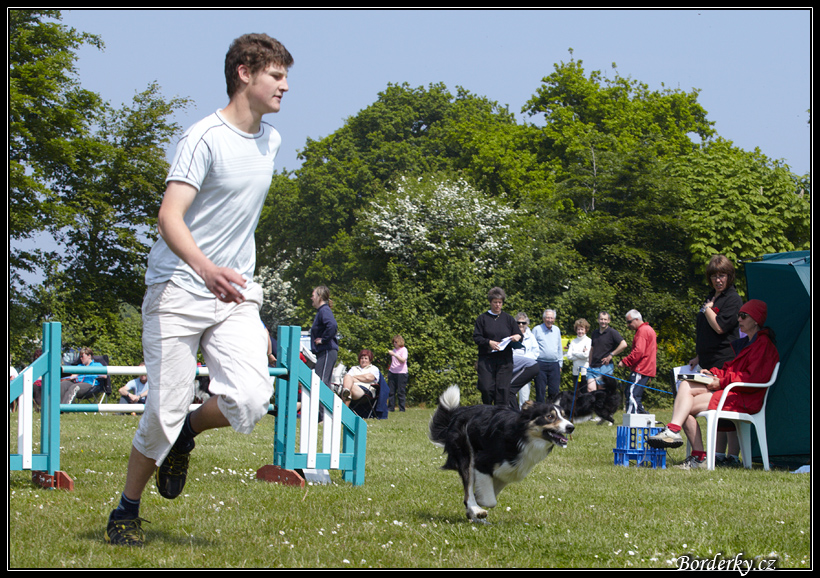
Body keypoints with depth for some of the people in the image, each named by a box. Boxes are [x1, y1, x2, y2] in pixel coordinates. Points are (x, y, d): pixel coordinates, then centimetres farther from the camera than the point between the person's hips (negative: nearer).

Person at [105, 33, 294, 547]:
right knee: (165, 411, -5)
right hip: (179, 292, -5)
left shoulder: (272, 141, 11)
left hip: (235, 296, 5)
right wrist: (205, 267, -40)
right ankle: (126, 512, 17)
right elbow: (170, 217, -23)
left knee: (250, 400, -16)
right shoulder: (205, 138, -13)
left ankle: (186, 436, 16)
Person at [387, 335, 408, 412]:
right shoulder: (394, 349, 15)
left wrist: (394, 354, -26)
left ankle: (402, 409, 1)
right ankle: (390, 408, 6)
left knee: (401, 392, -4)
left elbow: (403, 360, -18)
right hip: (392, 372, 6)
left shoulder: (404, 350, -4)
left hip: (401, 373, -6)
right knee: (391, 391, 2)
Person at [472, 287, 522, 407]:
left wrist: (518, 337, -11)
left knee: (503, 388, -5)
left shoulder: (508, 318, 13)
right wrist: (489, 342, -17)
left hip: (505, 360, 1)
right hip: (486, 359, -1)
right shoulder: (482, 318, 8)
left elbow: (518, 334, 14)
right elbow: (476, 337, 1)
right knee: (486, 388, -9)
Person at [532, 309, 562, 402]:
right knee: (540, 391, -3)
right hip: (541, 364, -3)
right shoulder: (537, 330, 1)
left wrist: (560, 363, 17)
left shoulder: (557, 330, 14)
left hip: (554, 365, 4)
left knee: (554, 391, 0)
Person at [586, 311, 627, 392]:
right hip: (593, 367, 5)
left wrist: (611, 355, -13)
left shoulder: (612, 332, -5)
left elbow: (623, 344, -17)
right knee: (590, 389, -9)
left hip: (605, 367, -5)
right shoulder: (595, 333, 15)